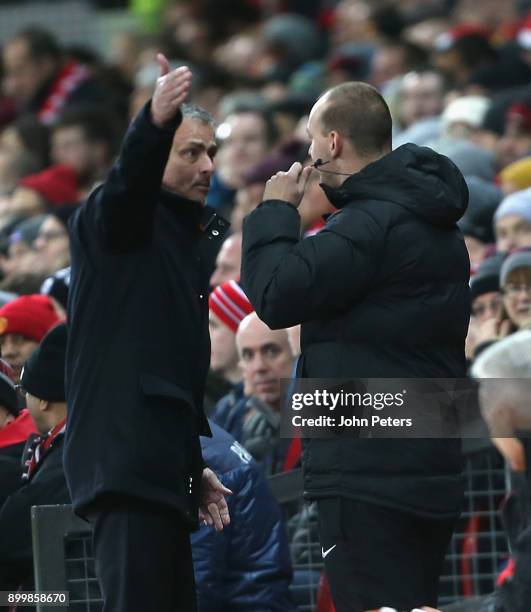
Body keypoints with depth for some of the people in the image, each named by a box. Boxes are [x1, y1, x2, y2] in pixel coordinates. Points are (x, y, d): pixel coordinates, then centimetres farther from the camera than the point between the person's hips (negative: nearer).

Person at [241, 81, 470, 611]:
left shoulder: (374, 222, -17)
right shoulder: (430, 222, 17)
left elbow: (277, 295, -18)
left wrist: (274, 211, -5)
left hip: (369, 475, -10)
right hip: (428, 471, 10)